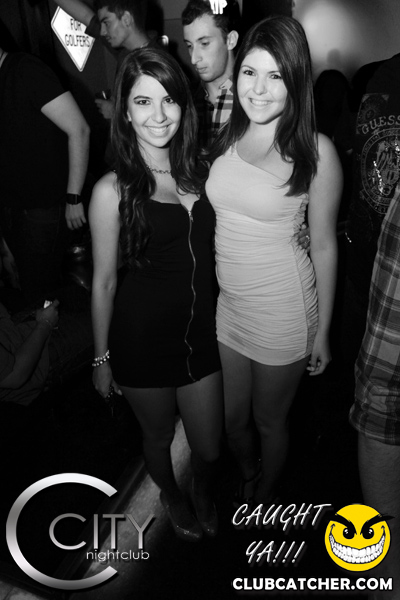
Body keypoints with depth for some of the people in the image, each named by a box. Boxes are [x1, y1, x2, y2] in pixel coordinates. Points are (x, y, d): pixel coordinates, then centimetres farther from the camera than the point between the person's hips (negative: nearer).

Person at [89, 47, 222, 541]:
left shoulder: (200, 172, -1)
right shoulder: (113, 190, -14)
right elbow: (104, 282, -7)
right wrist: (102, 358, 0)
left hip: (201, 328, 4)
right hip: (142, 337, -3)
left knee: (209, 448, 16)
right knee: (159, 435, 22)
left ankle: (203, 491, 54)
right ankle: (171, 495, 57)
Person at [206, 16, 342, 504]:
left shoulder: (316, 151, -12)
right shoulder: (225, 139, 1)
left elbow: (323, 245, -7)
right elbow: (218, 221, 8)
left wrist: (322, 331, -3)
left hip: (282, 312, -4)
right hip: (226, 303, 4)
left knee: (269, 420, 18)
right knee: (231, 418, 21)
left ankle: (265, 494, 51)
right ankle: (247, 477, 56)